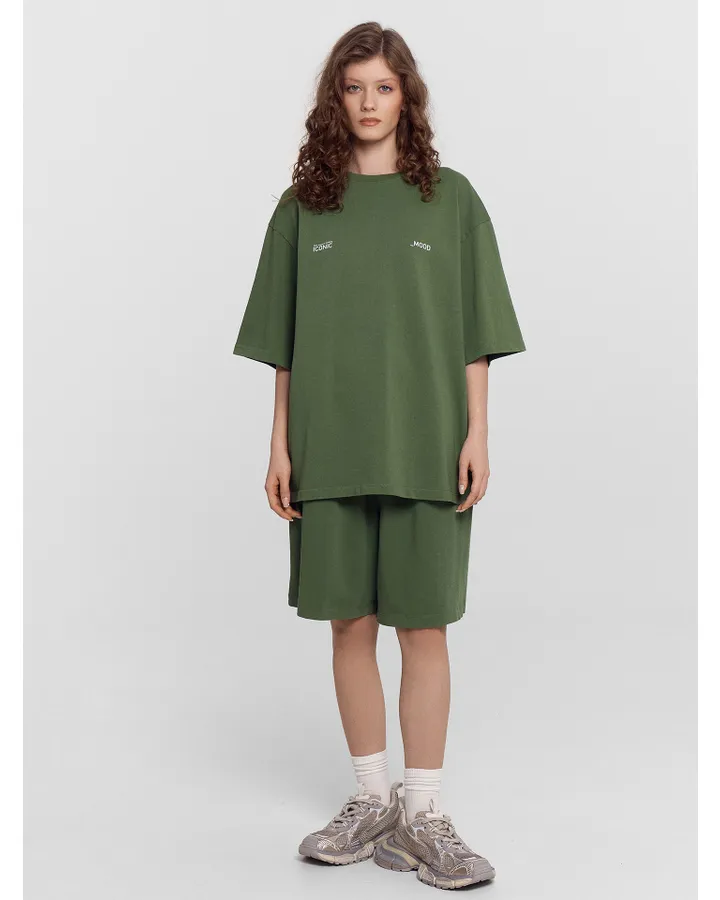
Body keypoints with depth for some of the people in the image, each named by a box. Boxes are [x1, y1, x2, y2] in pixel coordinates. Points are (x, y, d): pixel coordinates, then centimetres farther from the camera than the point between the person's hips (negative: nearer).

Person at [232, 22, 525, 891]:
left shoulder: (450, 199, 4)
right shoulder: (304, 206, 8)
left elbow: (475, 337, 3)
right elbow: (284, 343, 8)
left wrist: (476, 435, -4)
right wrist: (280, 443, 2)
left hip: (426, 448, -1)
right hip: (330, 451, 2)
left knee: (423, 627, 0)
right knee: (350, 624, 7)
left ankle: (422, 813, 11)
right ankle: (371, 801, 21)